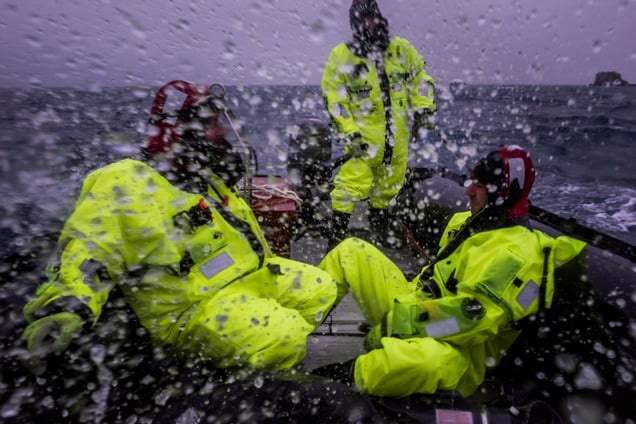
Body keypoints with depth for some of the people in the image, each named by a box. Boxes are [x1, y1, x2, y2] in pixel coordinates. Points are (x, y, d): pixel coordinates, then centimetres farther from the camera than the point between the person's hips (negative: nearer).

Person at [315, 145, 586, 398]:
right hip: (413, 309, 8)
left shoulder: (517, 254, -18)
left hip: (449, 351, -8)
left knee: (429, 358, -47)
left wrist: (397, 325, -25)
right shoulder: (468, 223, 9)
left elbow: (469, 317, -27)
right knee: (351, 251, 3)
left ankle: (344, 380, -22)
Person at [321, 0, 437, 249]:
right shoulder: (342, 56, -5)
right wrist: (349, 133, -14)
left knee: (390, 181, 15)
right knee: (355, 179, -11)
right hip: (364, 132, -4)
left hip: (398, 132, 5)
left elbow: (420, 77, 17)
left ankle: (378, 214, 36)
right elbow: (334, 97, -7)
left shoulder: (401, 49, 6)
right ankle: (338, 229, 1)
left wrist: (423, 109, 6)